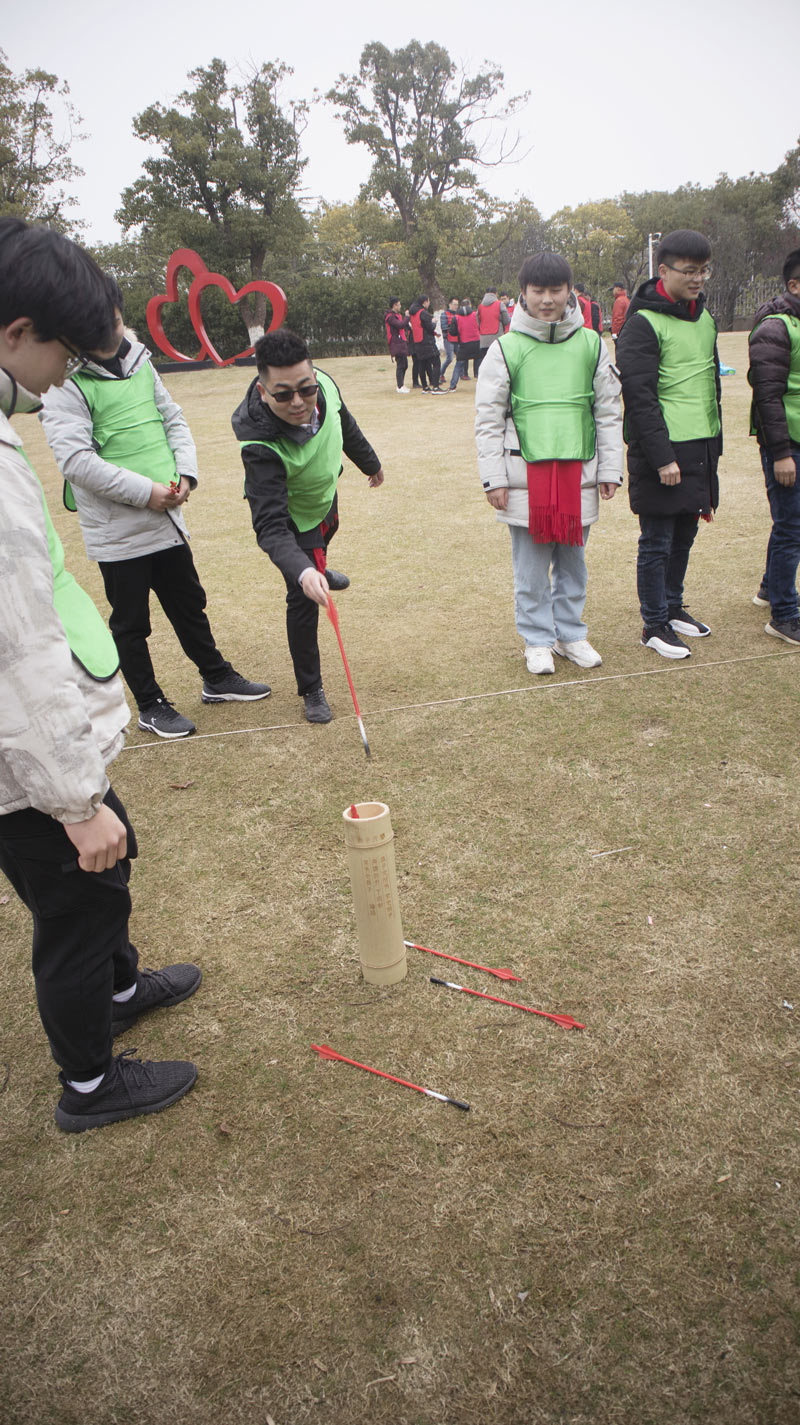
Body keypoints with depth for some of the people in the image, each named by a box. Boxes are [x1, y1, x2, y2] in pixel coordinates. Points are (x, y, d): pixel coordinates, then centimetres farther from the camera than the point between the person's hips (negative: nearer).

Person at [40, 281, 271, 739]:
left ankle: (218, 679, 36)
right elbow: (76, 459, -20)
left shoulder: (139, 362, 8)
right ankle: (151, 706, 23)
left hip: (168, 519, 6)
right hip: (117, 532, -6)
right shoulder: (63, 383, -12)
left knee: (190, 604, 19)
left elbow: (174, 420, 13)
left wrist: (185, 473, -4)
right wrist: (145, 492, -20)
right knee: (131, 624, 7)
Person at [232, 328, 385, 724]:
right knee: (304, 599, -8)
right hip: (293, 519, -7)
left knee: (325, 536, 36)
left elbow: (345, 425, -4)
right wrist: (302, 572, -66)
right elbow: (271, 526, -49)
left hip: (324, 495, 7)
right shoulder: (261, 445, -45)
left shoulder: (324, 384, -28)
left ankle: (321, 570, 75)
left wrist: (369, 462, 14)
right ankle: (311, 690, 11)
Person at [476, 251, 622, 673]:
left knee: (573, 562, 12)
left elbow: (609, 412, 11)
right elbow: (488, 419, 1)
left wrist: (610, 470, 8)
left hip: (578, 474, 2)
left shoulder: (591, 345, 7)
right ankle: (538, 640, 19)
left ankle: (570, 634, 27)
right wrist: (494, 478, -4)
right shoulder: (506, 348, 0)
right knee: (531, 568, 4)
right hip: (525, 475, -2)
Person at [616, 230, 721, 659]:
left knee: (684, 535, 16)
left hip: (701, 449, 8)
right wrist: (662, 457, -20)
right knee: (656, 542, 0)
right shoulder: (643, 323, -11)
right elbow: (639, 397, -17)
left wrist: (715, 443, 20)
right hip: (662, 452, -8)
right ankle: (654, 625, 10)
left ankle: (673, 606, 31)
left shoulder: (705, 318, 14)